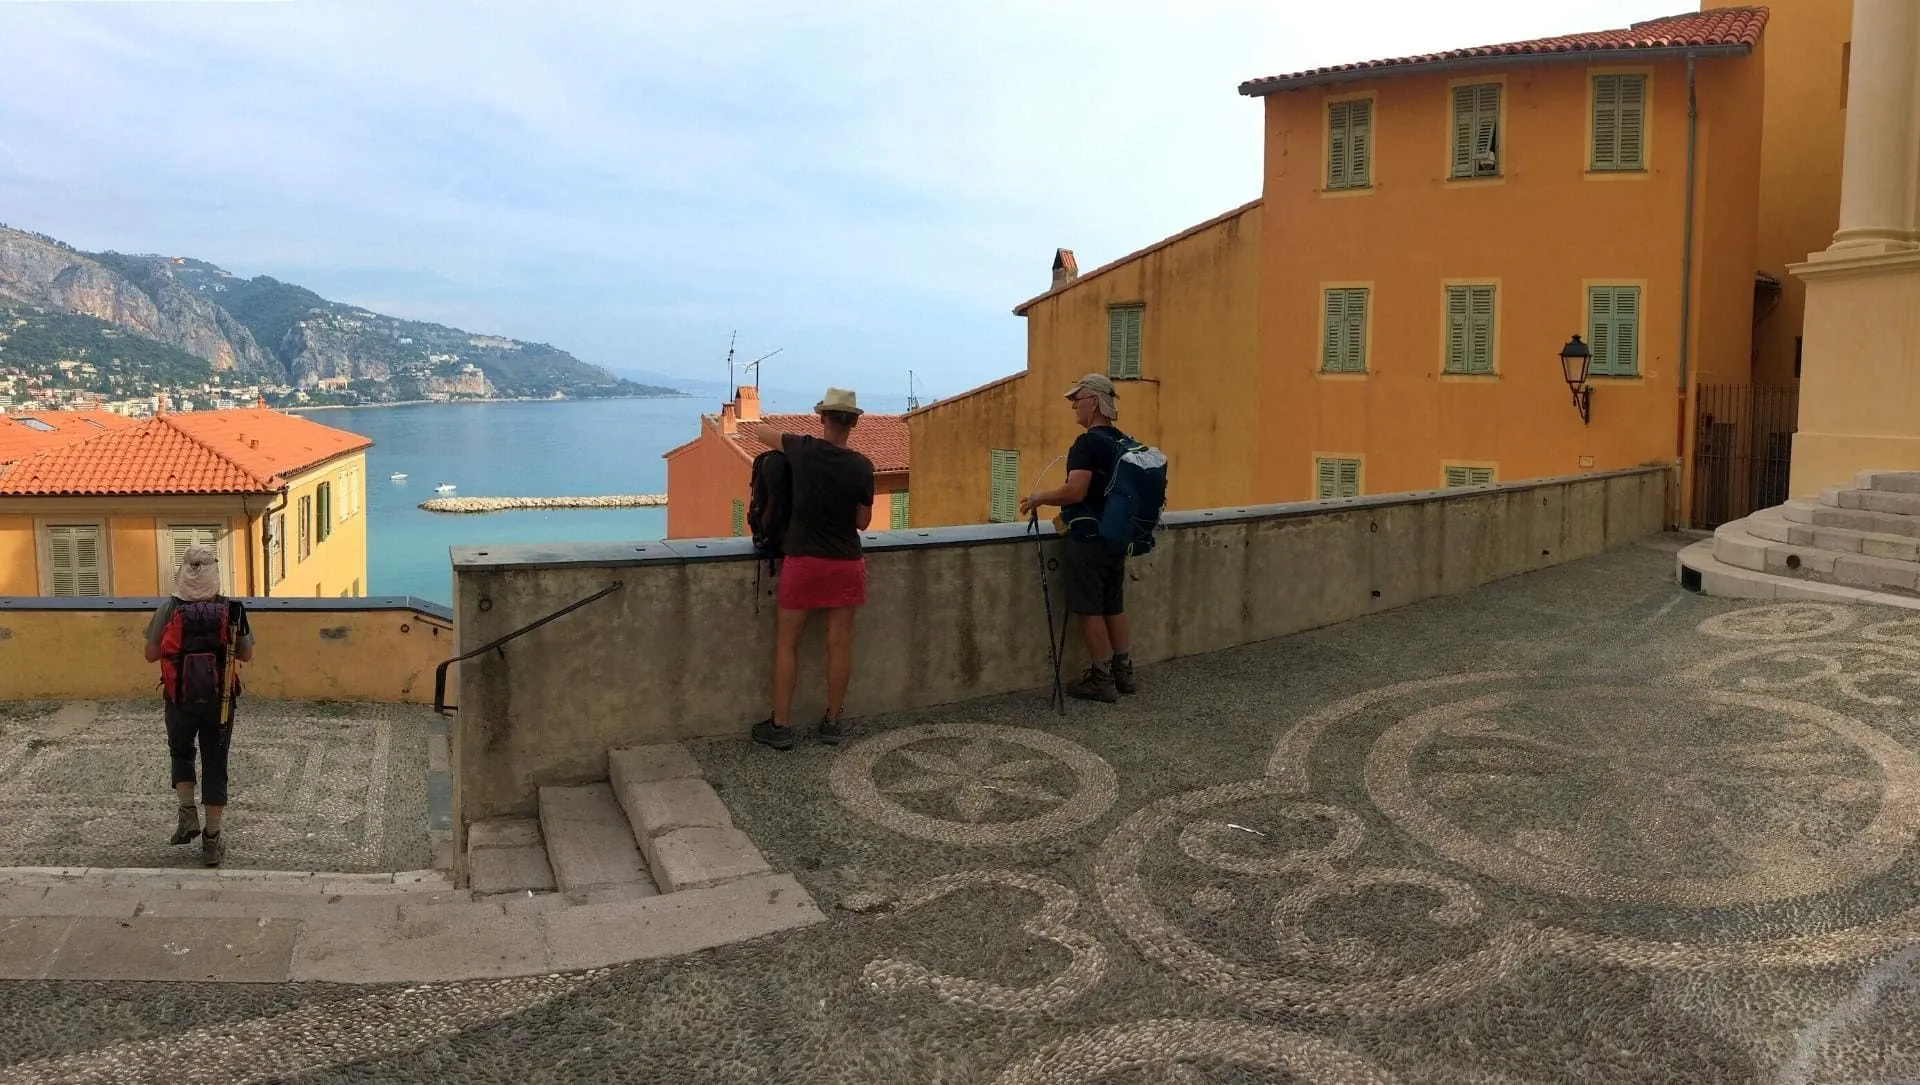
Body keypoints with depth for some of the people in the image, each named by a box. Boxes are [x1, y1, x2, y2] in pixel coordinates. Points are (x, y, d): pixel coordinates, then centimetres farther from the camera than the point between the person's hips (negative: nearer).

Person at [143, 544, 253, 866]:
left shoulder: (168, 610, -8)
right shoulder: (232, 610, -7)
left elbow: (151, 654, -2)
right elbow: (246, 655, 1)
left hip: (180, 699, 0)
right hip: (219, 700, 0)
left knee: (181, 753, 26)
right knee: (215, 766, 8)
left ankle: (187, 813, 13)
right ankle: (212, 840, 14)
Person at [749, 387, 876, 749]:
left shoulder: (804, 450, -7)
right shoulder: (861, 467, -7)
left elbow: (761, 431, 11)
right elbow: (863, 522, 2)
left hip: (803, 560, -1)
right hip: (846, 563, 1)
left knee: (786, 643, 8)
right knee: (840, 643, 8)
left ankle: (780, 726, 11)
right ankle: (832, 722, 17)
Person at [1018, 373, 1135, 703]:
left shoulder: (1088, 443, -18)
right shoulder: (1123, 443, 10)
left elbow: (1075, 491, -25)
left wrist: (1039, 498, -10)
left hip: (1087, 539, -9)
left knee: (1090, 610, 0)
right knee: (1114, 607, 15)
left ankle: (1101, 680, 5)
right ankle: (1123, 672, 22)